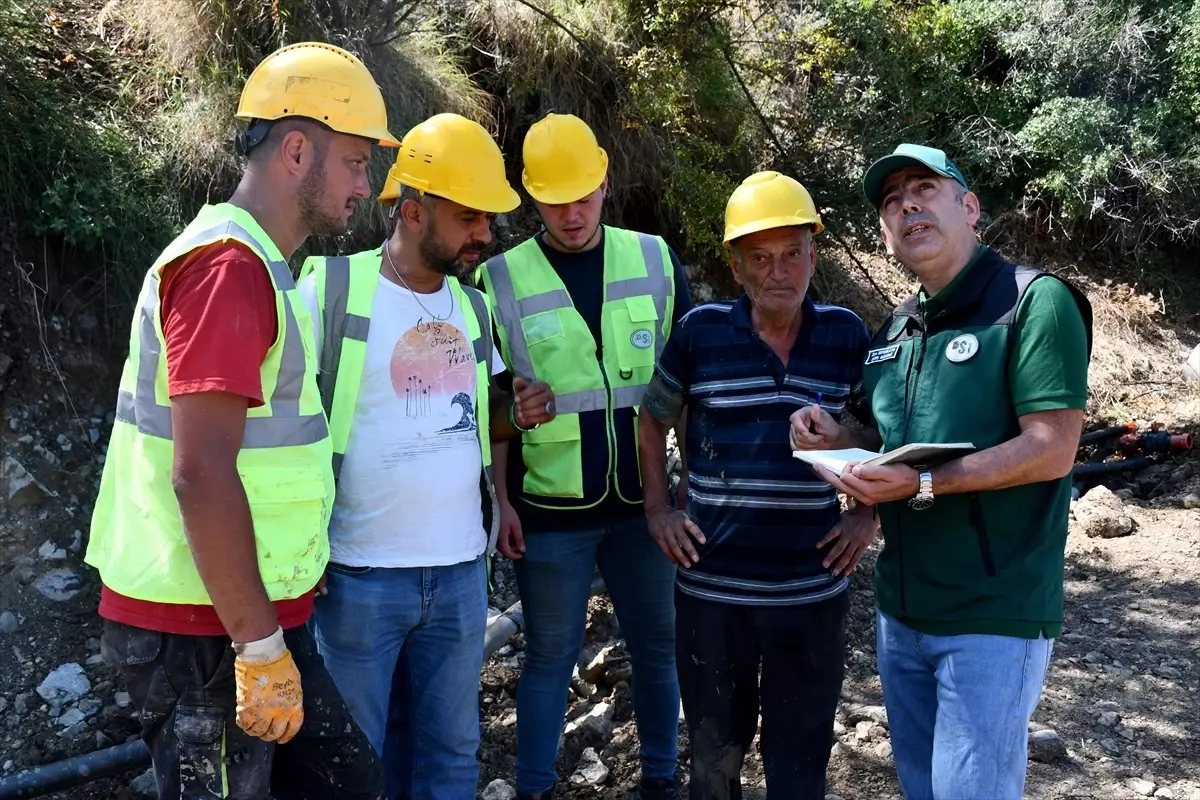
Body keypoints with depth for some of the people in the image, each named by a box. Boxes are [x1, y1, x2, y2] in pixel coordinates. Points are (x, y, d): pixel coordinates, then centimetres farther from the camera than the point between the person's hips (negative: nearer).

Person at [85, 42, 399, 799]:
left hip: (250, 614, 9)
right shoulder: (229, 265, -18)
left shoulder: (253, 264, 14)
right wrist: (261, 647, -20)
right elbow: (200, 475, -24)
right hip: (206, 628, -9)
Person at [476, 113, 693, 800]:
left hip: (643, 499, 2)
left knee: (658, 646, 14)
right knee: (550, 657, 11)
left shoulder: (655, 260, 0)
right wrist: (500, 500, -3)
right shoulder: (502, 280, -5)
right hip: (549, 509, -2)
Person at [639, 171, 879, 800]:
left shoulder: (846, 335, -2)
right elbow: (652, 419, 9)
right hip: (711, 586, 0)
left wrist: (867, 516, 1)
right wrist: (656, 510, 2)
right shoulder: (699, 332, -5)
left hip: (813, 589, 1)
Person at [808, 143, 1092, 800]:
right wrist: (835, 436, 2)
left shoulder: (1036, 300, -12)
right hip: (900, 607, 8)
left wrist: (923, 485, -27)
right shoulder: (894, 329, 11)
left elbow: (1051, 449, -20)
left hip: (994, 616, -7)